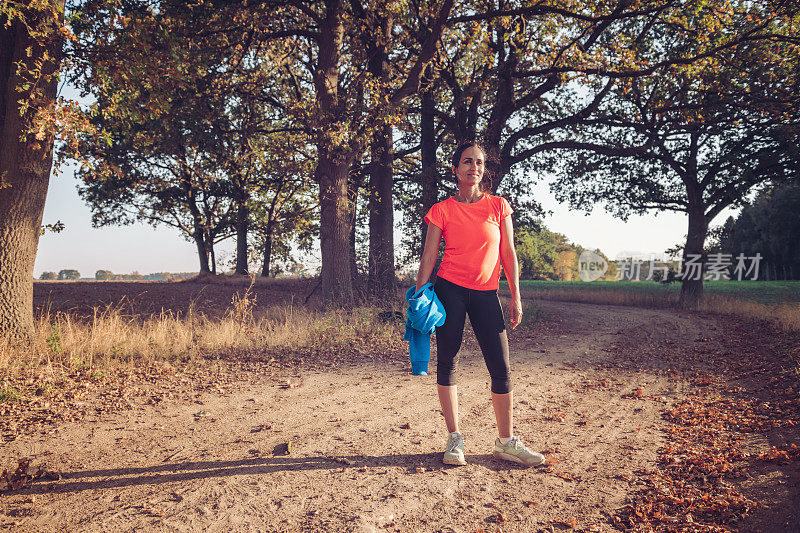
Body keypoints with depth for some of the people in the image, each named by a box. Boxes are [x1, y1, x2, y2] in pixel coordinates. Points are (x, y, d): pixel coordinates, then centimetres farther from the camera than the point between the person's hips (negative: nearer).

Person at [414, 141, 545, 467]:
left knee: (501, 367, 0)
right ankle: (454, 439, 15)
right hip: (449, 290, -1)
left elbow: (508, 254, 7)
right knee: (447, 363, 2)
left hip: (485, 293, 2)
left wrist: (516, 297, 3)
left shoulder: (498, 206, 6)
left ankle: (506, 442, 14)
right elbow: (428, 257, 1)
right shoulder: (442, 210, 1)